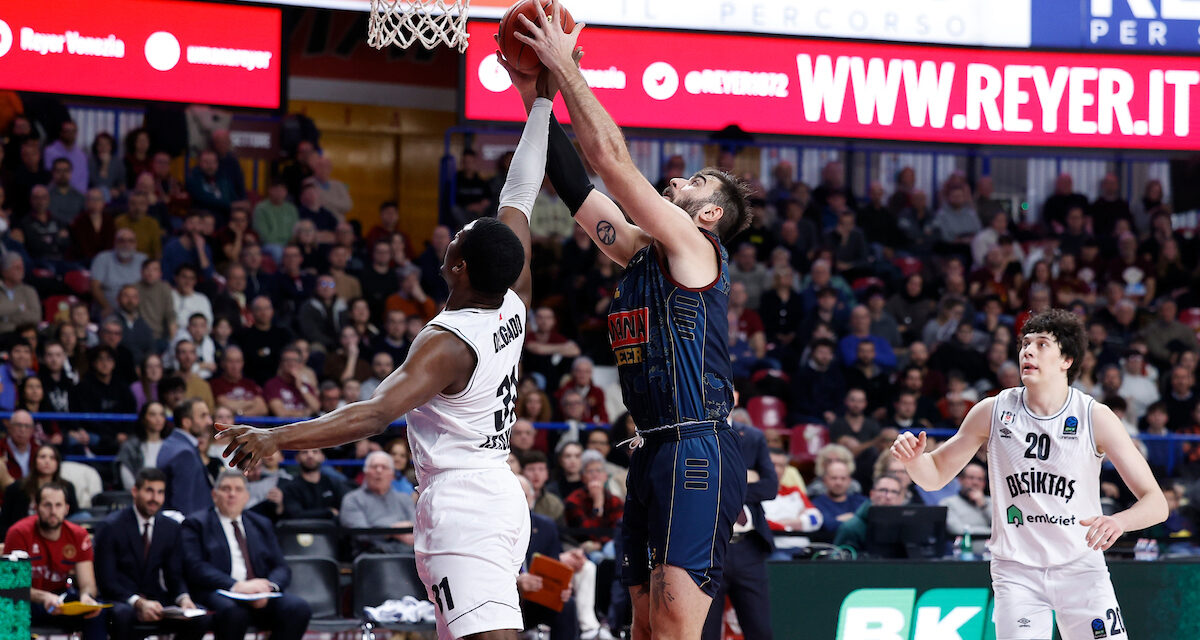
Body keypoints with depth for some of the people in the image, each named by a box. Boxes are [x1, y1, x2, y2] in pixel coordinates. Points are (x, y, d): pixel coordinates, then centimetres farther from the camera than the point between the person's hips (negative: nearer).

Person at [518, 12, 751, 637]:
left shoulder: (694, 249, -5)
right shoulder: (639, 253, 18)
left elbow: (612, 158, -11)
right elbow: (575, 184, 16)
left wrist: (565, 67, -7)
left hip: (697, 452, -9)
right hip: (654, 451, 10)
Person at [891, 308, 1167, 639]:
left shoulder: (1096, 417, -8)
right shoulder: (993, 411, -4)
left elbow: (1156, 503, -10)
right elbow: (936, 475, 8)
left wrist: (1119, 521, -32)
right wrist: (913, 458, -16)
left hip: (1080, 570, 0)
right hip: (1017, 572, 0)